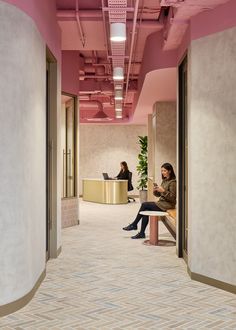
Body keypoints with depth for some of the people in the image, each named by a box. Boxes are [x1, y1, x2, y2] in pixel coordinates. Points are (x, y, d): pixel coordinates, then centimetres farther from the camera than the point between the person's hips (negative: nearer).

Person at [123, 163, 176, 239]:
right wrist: (155, 191, -6)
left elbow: (172, 197, -16)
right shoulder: (164, 181, 14)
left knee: (144, 204, -14)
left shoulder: (172, 182, -12)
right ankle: (141, 233, -12)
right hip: (161, 202, 8)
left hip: (167, 205, -8)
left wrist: (163, 191, -26)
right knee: (146, 211, -13)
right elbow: (158, 194, 15)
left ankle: (134, 224, -2)